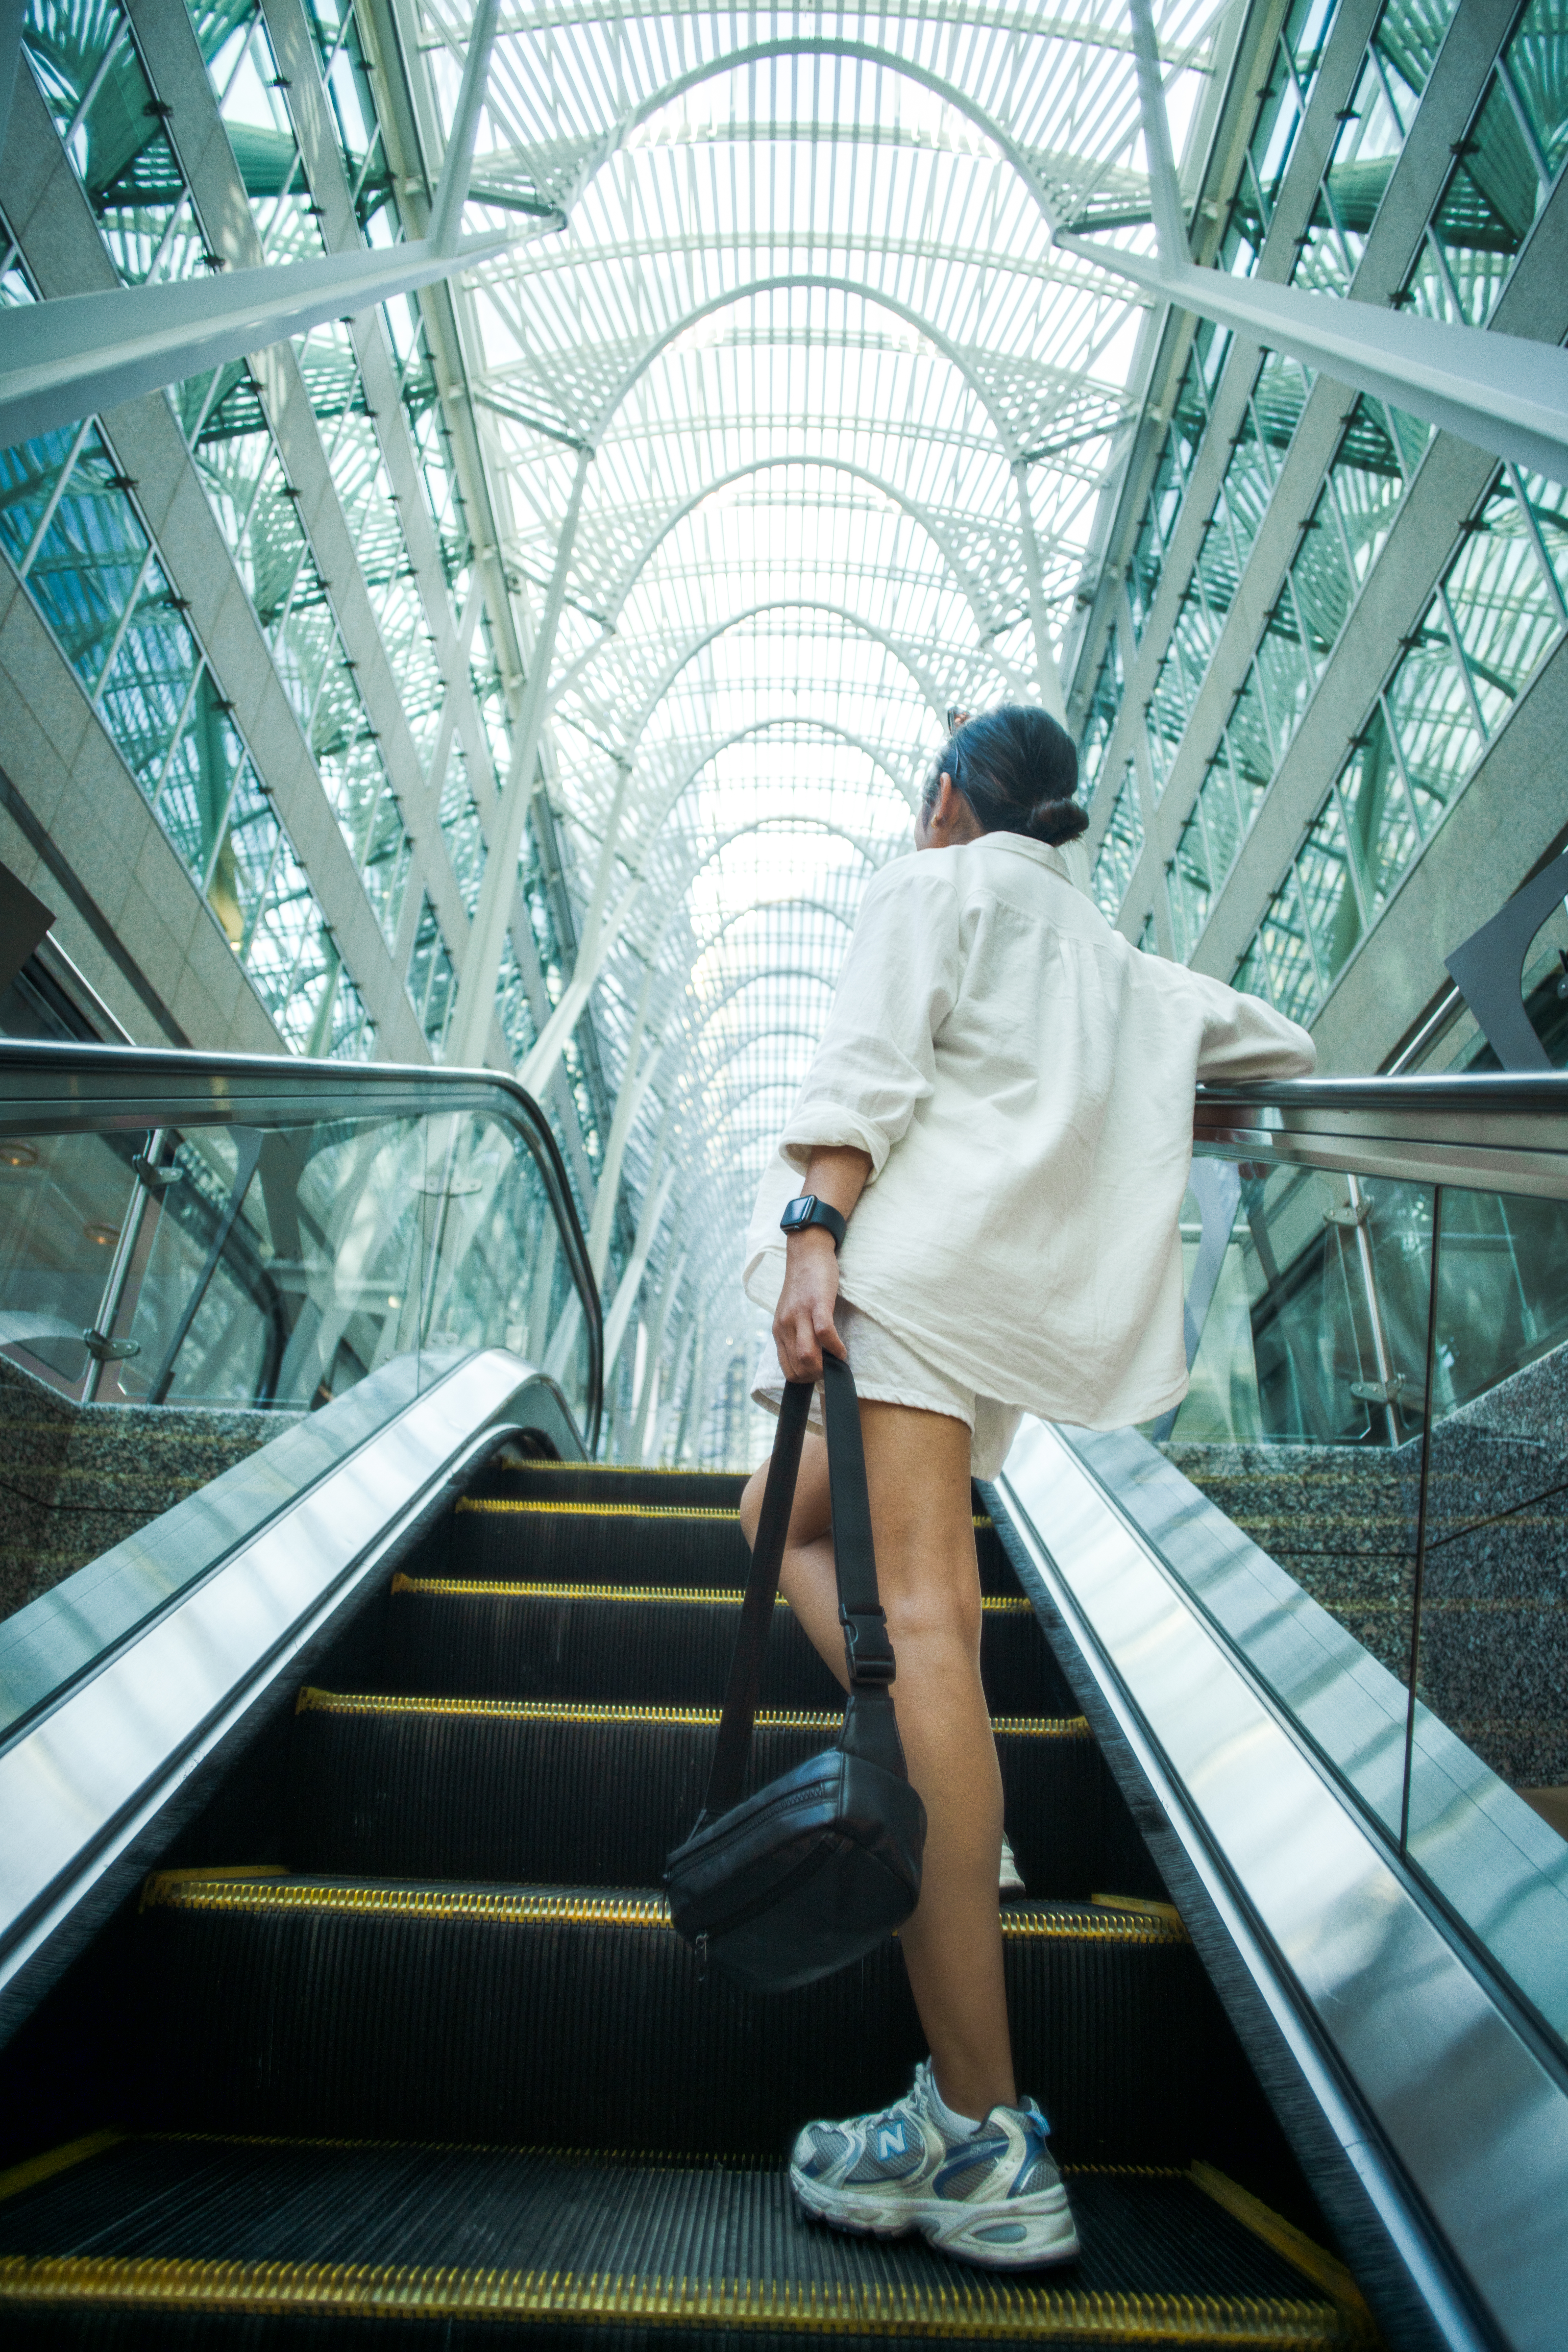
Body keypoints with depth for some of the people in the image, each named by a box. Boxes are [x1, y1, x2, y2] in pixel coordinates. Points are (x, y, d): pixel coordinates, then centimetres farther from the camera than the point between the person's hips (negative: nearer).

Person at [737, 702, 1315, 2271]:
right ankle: (943, 1805, 3)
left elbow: (871, 1064, -6)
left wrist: (813, 1229, -19)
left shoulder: (932, 887, 12)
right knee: (790, 1518, 21)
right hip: (1034, 1308, 7)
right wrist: (1156, 1087, 50)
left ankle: (980, 2137, -16)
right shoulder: (1122, 965, 29)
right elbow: (1280, 1047, 34)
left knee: (917, 1611, -15)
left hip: (930, 1254, -7)